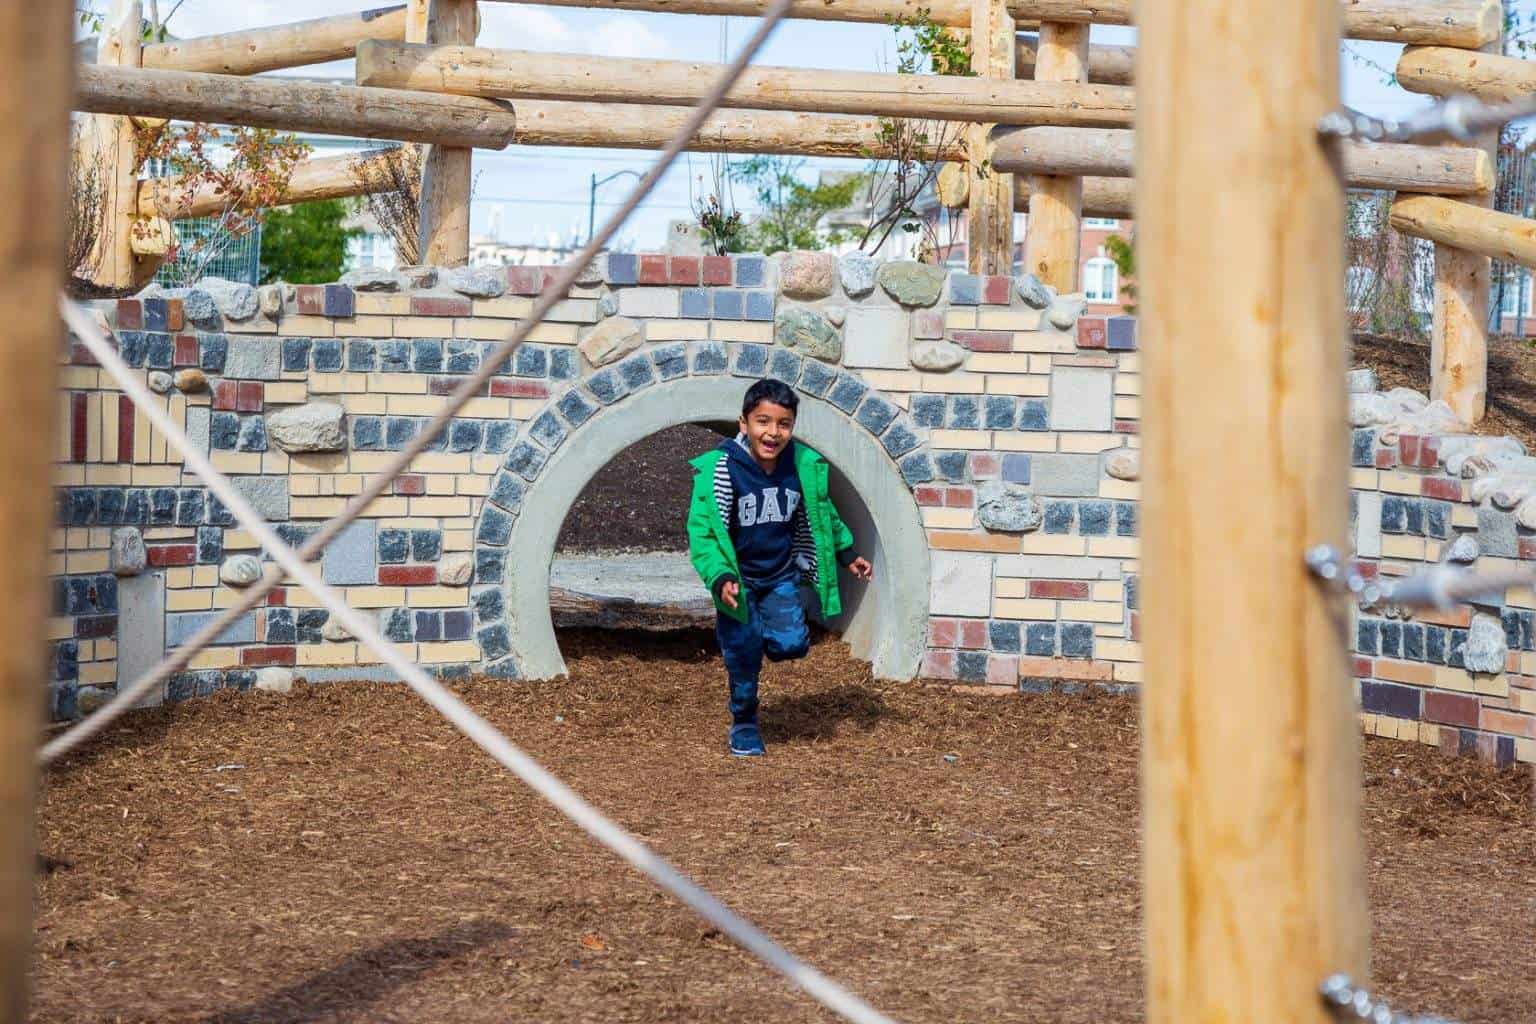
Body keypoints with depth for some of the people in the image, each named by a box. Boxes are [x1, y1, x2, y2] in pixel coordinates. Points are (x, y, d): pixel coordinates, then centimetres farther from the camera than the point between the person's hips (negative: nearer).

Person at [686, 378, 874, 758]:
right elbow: (703, 530, -21)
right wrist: (721, 578, -32)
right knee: (743, 657, 1)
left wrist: (847, 554, 11)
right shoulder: (719, 468, -24)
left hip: (781, 575, 3)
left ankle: (765, 633, 24)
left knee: (791, 645, -11)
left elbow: (821, 515, 10)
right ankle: (744, 726, 25)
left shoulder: (804, 465, -10)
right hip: (738, 579, -3)